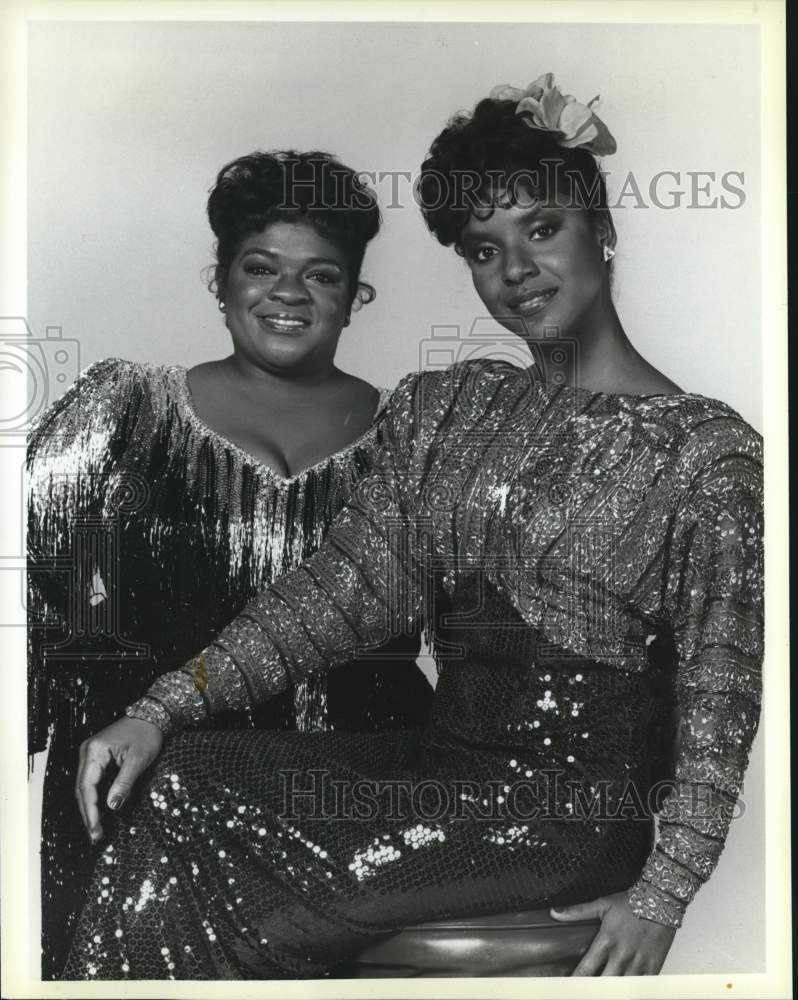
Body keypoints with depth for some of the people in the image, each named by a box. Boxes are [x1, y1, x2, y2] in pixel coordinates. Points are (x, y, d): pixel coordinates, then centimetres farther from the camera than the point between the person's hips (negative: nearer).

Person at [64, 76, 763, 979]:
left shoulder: (706, 448, -6)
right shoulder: (445, 407, 9)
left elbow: (721, 698, -6)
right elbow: (346, 583, 1)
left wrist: (662, 896, -13)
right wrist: (164, 708, -8)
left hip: (568, 806, -5)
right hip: (437, 762, 5)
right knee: (174, 787, -16)